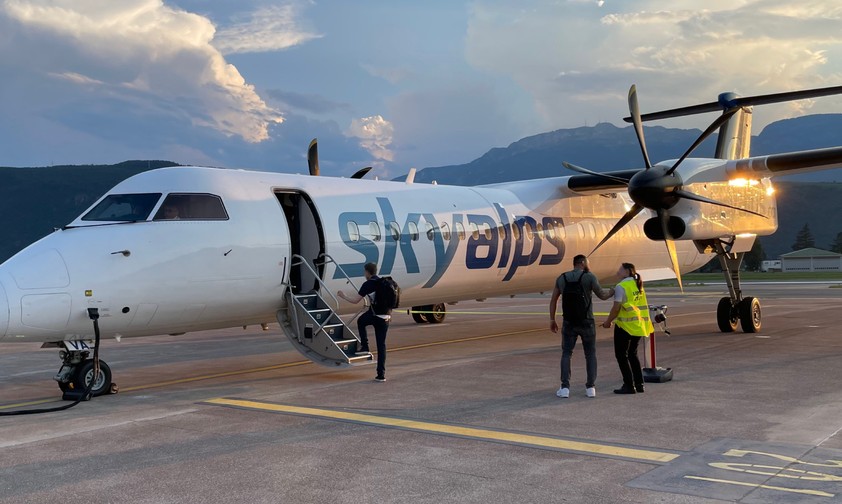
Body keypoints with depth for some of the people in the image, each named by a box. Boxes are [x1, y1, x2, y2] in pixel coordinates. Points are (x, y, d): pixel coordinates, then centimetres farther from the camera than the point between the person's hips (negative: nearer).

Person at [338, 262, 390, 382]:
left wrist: (344, 296, 11)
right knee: (381, 345, 8)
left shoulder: (367, 285, -5)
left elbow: (355, 300, -4)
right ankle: (381, 374, 5)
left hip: (373, 315, -5)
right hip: (384, 317, 5)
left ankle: (364, 347, 20)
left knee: (360, 322, 31)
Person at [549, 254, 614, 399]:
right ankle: (590, 387, 10)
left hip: (569, 323, 2)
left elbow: (553, 300, 5)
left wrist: (552, 320, 12)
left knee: (566, 354, 9)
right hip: (586, 323, -2)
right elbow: (602, 295, 0)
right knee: (590, 354, 14)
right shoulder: (589, 277, -7)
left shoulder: (561, 278, 4)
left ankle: (565, 388, -3)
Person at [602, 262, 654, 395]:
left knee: (621, 355, 2)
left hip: (626, 325, -8)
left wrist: (608, 322, -4)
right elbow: (643, 306, 16)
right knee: (632, 354, 18)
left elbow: (616, 308, -16)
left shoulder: (621, 286, -13)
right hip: (638, 326, 8)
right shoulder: (638, 285, 12)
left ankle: (629, 385, -1)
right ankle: (639, 384, 18)